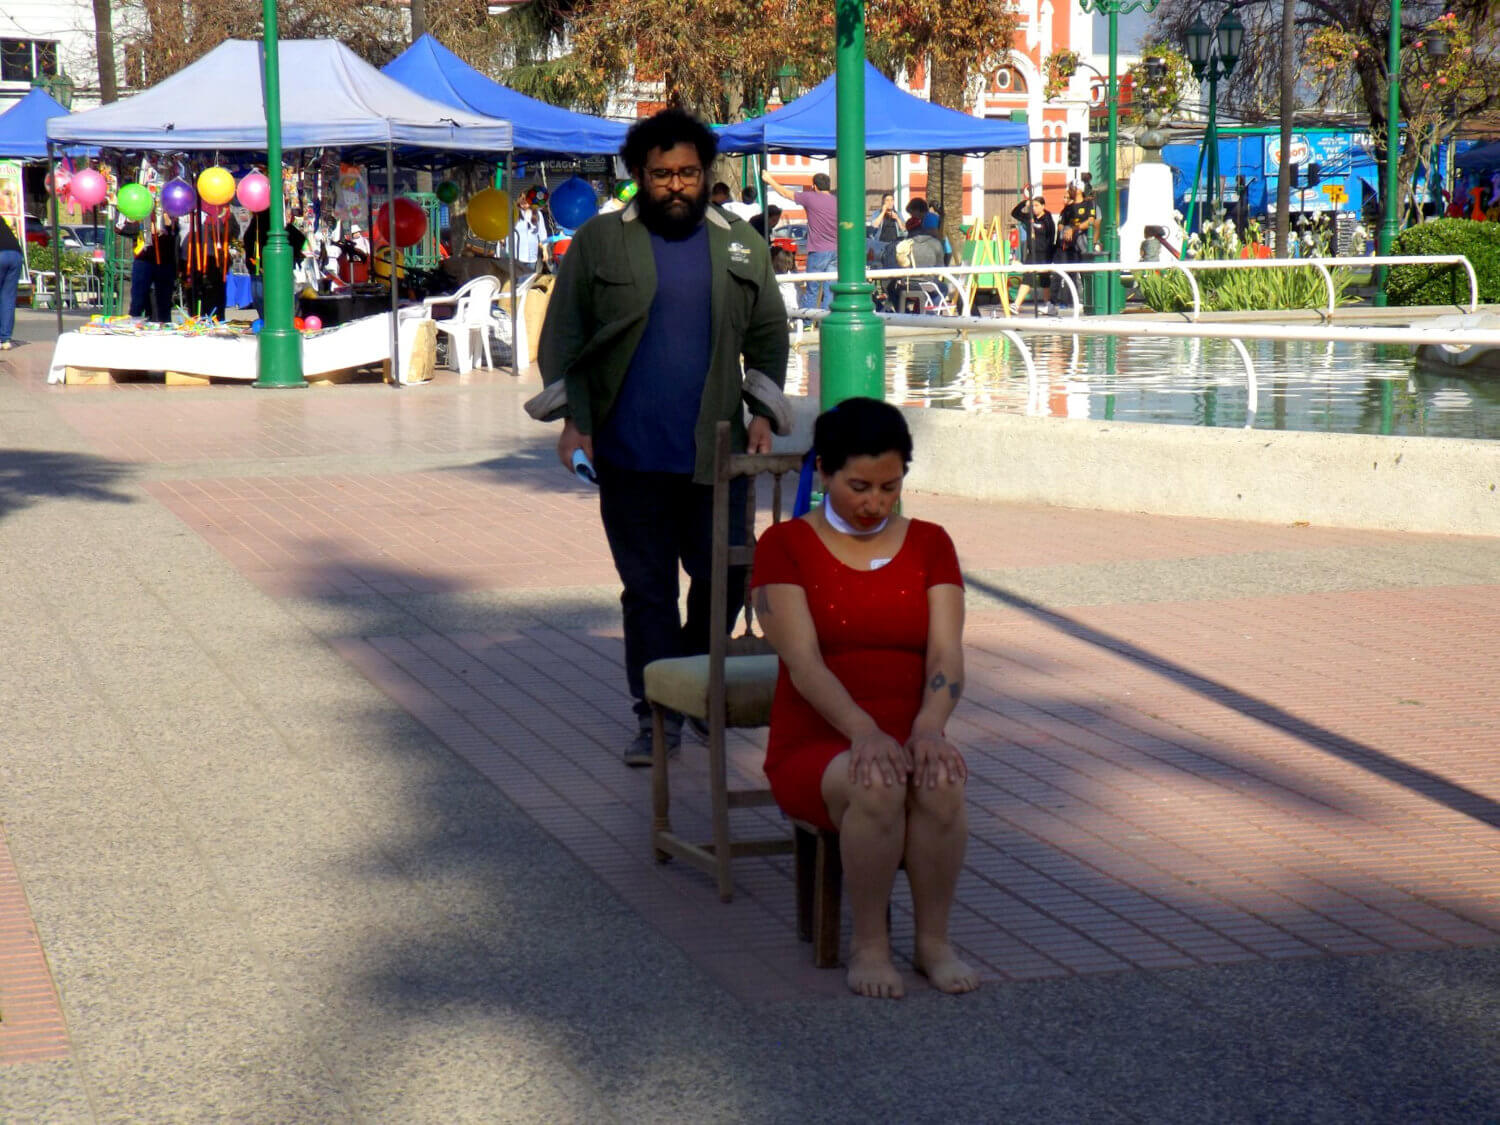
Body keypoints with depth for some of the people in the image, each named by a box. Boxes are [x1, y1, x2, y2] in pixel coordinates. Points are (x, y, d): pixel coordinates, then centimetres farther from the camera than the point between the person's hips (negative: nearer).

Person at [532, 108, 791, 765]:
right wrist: (572, 419, -6)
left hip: (714, 452, 2)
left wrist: (762, 414, 4)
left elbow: (768, 335, 15)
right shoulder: (598, 242, 3)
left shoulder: (742, 246, 10)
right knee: (647, 587, 3)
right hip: (629, 455, -2)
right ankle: (656, 715, 10)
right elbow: (562, 336, 3)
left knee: (724, 577, 3)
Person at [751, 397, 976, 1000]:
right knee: (876, 787, -36)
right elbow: (804, 662, -13)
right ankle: (869, 944, -18)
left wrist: (929, 728, -25)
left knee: (941, 783, -33)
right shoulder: (785, 546, 0)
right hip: (814, 747, -2)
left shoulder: (929, 544, 10)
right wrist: (864, 733, -29)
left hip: (907, 739, 2)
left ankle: (934, 941, -16)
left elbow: (946, 654, -3)